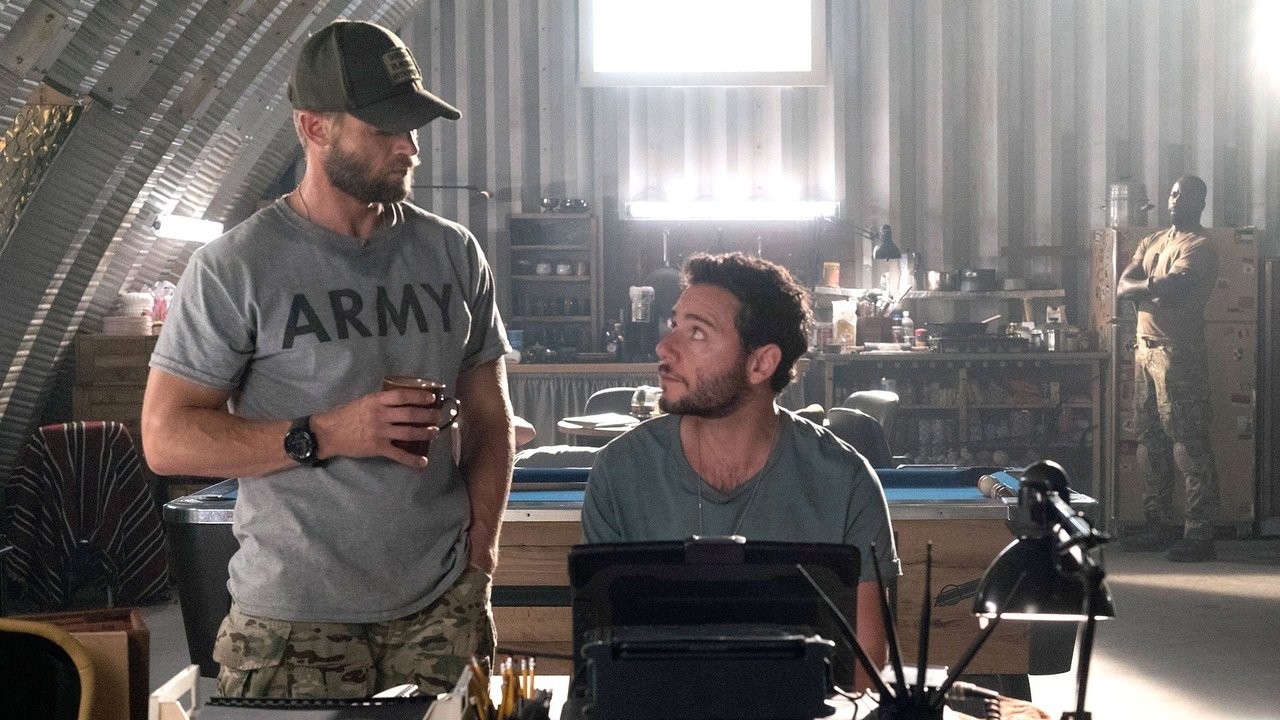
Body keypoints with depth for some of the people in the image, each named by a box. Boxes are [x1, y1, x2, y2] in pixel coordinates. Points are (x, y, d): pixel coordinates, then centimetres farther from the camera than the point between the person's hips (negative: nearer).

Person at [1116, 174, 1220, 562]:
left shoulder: (1200, 246, -6)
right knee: (1150, 440, 10)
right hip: (1146, 348, 8)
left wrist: (1145, 285, -3)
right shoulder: (1152, 242, 18)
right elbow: (1122, 287, 7)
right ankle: (1160, 525, 19)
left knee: (1189, 443, -9)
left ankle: (1199, 534, -8)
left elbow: (1174, 287, -21)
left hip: (1179, 352, -8)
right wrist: (1155, 286, -10)